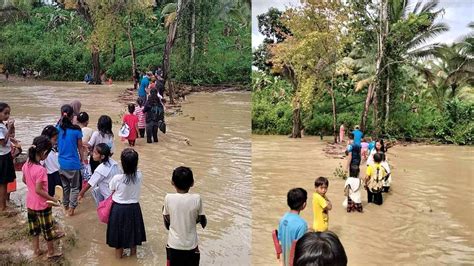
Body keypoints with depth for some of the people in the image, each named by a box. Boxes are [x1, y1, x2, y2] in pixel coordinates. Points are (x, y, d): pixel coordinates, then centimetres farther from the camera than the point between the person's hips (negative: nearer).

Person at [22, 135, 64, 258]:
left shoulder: (26, 165, -6)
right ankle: (51, 251, 28)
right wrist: (52, 199, -17)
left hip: (30, 202, 7)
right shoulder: (40, 170, -30)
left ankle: (36, 249, 37)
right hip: (41, 204, -7)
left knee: (34, 226, 22)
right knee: (47, 227, 11)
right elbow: (38, 190, -27)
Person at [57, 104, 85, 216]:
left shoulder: (58, 128, -5)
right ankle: (71, 209, 11)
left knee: (65, 186, 21)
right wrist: (82, 159, 9)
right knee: (74, 187, 11)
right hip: (73, 163, -4)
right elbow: (80, 147, -5)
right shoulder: (76, 129, -15)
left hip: (61, 162, 4)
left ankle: (66, 206, 33)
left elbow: (56, 143, 5)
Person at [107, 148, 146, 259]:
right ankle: (133, 251, 41)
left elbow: (111, 190, -6)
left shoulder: (117, 178, -26)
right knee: (132, 229, 23)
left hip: (119, 208, -2)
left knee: (119, 230, 18)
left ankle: (119, 253, 36)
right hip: (134, 207, 3)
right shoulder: (139, 175, -18)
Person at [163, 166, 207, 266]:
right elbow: (203, 222, -1)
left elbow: (167, 223, -2)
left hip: (173, 245, 1)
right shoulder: (196, 198, -12)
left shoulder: (168, 198, -12)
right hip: (191, 246, 0)